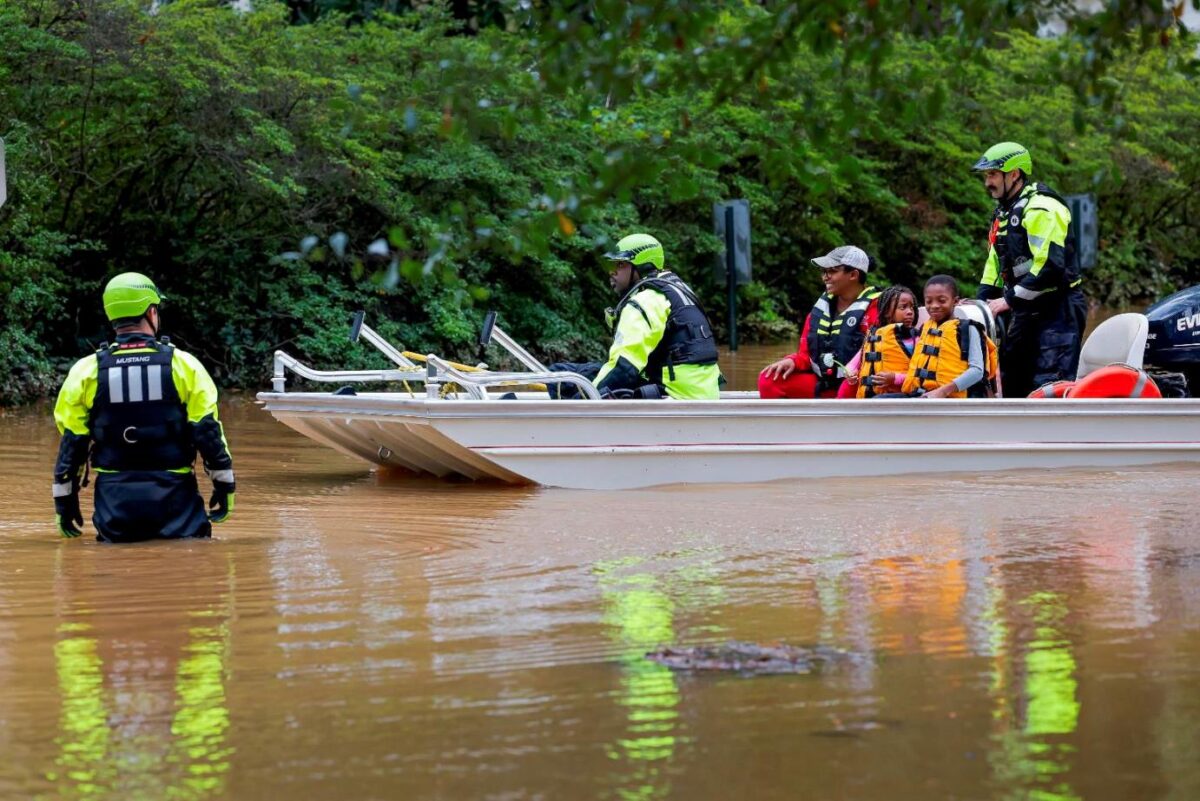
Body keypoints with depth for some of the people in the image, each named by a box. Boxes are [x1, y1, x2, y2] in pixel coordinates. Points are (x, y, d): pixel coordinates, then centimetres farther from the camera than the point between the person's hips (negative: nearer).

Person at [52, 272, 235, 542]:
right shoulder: (183, 364, -2)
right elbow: (208, 431, -1)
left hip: (115, 498, 1)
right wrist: (224, 484, 8)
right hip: (173, 497, -1)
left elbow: (72, 441, 3)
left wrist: (65, 500, 12)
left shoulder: (86, 371, 1)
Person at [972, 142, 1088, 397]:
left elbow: (1049, 266, -24)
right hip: (1026, 314, 10)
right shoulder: (1005, 213, 19)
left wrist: (1010, 299, -21)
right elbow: (995, 264, 24)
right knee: (1010, 383, 12)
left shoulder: (1040, 208, -14)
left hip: (1057, 311, -10)